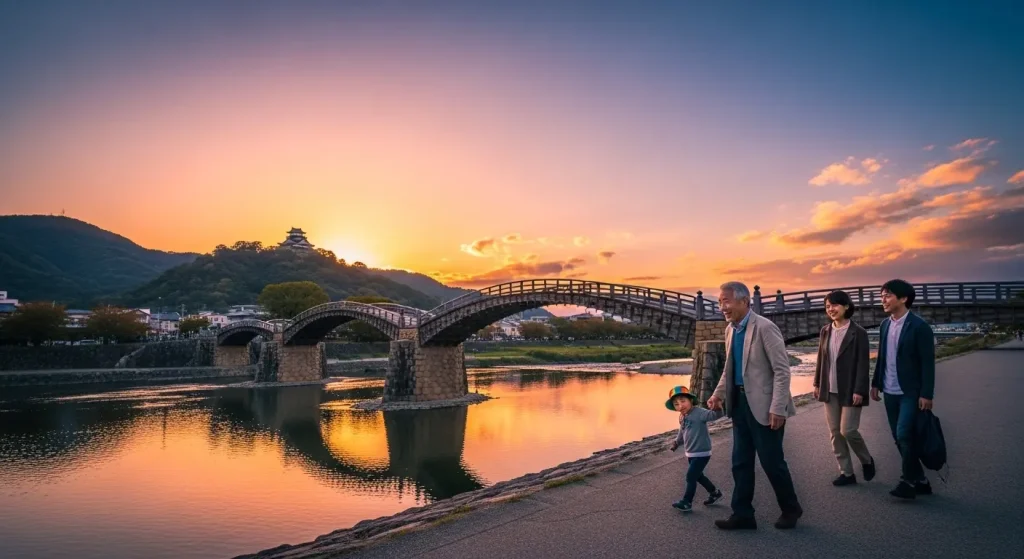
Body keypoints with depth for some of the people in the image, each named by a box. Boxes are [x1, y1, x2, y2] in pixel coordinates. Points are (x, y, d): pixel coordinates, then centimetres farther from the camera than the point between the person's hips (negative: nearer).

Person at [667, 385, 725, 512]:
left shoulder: (699, 413, -20)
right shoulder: (682, 417, 5)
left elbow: (714, 415, -35)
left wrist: (717, 408, -55)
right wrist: (676, 443, 13)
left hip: (701, 453, -8)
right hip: (690, 453, 9)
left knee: (690, 476, -5)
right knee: (697, 475, 21)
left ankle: (686, 502, 8)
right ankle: (714, 492, 41)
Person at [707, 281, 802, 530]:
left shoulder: (765, 327, -16)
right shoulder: (730, 330, 8)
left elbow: (782, 370, -17)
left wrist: (777, 408, -21)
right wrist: (719, 394, 5)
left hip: (763, 406, -7)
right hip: (740, 403, 8)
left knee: (772, 461, 5)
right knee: (740, 462, 11)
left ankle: (790, 509, 28)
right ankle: (743, 514, 22)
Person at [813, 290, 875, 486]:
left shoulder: (858, 332, -11)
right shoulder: (825, 331, 6)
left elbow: (863, 364, -12)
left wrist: (859, 390, -16)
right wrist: (817, 383, 11)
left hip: (849, 391, -6)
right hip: (830, 390, 6)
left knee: (848, 430, -5)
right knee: (835, 432, 8)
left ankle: (867, 461, 24)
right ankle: (847, 472, 19)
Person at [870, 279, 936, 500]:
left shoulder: (919, 326, -12)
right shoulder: (884, 325, 6)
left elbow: (928, 362, -13)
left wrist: (926, 394, -16)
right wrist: (876, 383, 13)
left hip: (911, 392, -6)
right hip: (890, 392, 7)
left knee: (904, 435, -11)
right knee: (899, 438, 10)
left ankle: (910, 481, 6)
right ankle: (919, 480, 23)